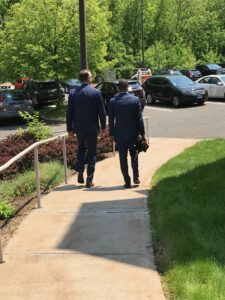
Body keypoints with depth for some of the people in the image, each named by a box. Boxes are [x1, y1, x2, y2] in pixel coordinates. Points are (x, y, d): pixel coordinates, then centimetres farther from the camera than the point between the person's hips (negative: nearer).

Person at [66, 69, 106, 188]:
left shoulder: (73, 93, -3)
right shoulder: (96, 92, -9)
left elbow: (69, 112, -1)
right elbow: (101, 111, -5)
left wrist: (70, 128, 7)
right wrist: (103, 126, 7)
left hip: (79, 128, 2)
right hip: (92, 128, -2)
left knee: (81, 148, 24)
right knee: (92, 153, 7)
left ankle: (80, 172, 10)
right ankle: (89, 180, 6)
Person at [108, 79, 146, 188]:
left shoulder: (113, 101, -6)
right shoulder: (135, 100, -7)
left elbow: (111, 119, -2)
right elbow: (139, 118, -5)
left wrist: (112, 133, 7)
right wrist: (142, 133, 1)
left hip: (119, 134, 0)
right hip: (133, 133, 0)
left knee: (123, 157, 8)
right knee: (134, 154, 19)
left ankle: (127, 181, 8)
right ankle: (135, 176, 10)